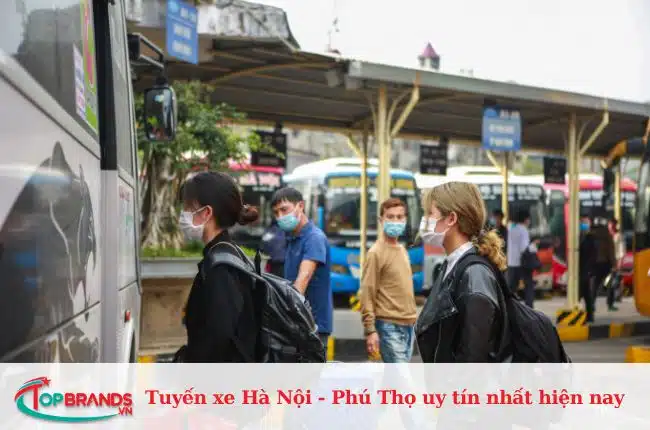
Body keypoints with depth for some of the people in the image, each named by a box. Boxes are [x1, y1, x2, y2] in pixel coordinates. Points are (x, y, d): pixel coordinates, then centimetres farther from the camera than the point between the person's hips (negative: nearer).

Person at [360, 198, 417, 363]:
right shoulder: (376, 253, -10)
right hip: (389, 326, -8)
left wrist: (413, 319, 18)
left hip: (408, 324, 8)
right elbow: (367, 295, -13)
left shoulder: (402, 250, 14)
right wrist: (370, 330, -17)